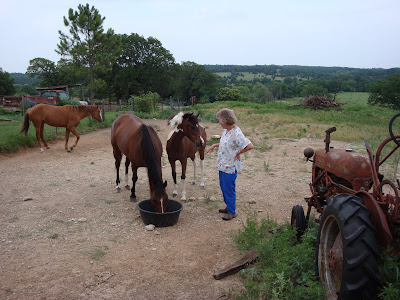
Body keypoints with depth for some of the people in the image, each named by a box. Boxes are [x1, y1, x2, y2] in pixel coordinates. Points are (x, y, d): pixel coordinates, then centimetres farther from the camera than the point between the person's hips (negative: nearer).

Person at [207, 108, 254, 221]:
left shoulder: (236, 133, -24)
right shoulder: (225, 131, 5)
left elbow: (250, 146, -30)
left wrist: (238, 152, -18)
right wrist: (215, 145, 9)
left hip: (230, 167, -9)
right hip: (222, 165, 9)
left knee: (229, 189, 4)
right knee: (223, 187, 21)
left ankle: (232, 212, 20)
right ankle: (229, 207, 38)